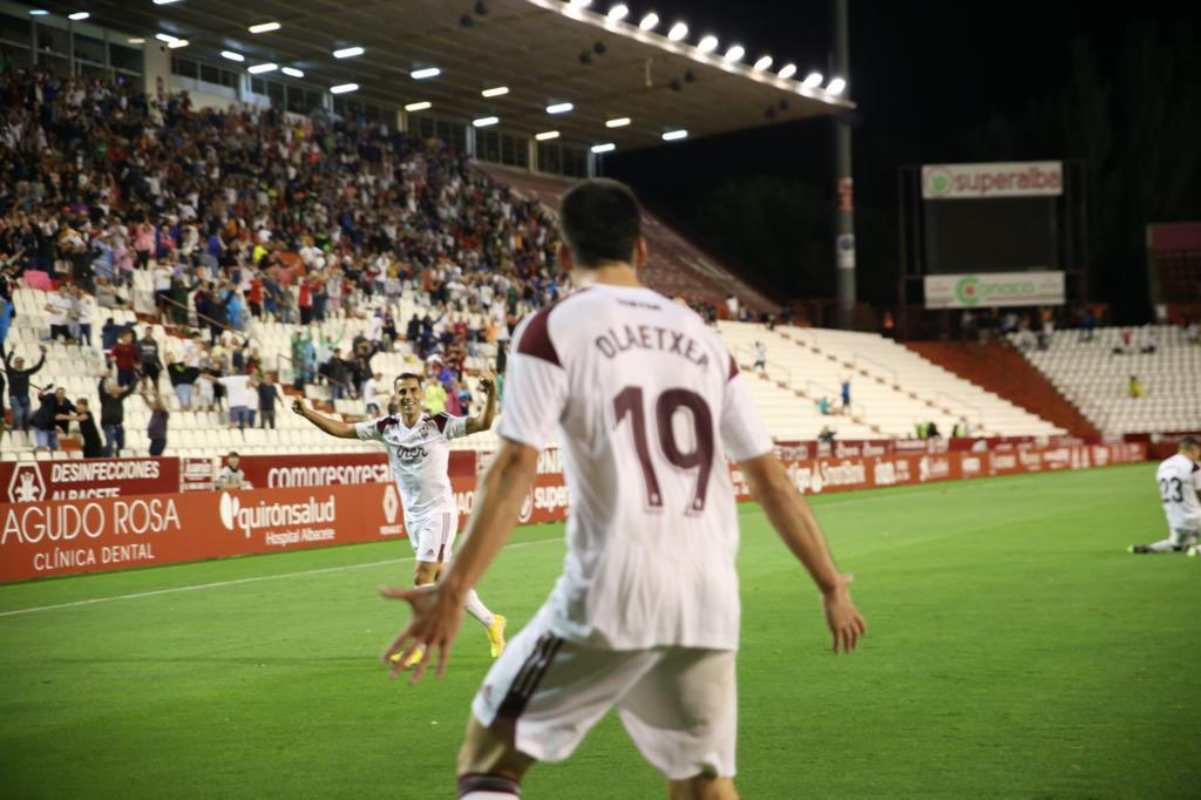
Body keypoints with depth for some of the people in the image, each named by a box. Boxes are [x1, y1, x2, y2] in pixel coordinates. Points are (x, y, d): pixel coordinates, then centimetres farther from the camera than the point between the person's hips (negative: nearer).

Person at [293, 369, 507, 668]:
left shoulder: (439, 424, -12)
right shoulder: (386, 427, 1)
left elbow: (483, 423, -21)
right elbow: (343, 429, 4)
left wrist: (491, 392, -37)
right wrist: (307, 413, -6)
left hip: (439, 511, -5)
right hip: (413, 516, 5)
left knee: (422, 579, -10)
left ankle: (415, 647, 0)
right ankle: (491, 623, 28)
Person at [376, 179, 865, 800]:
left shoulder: (553, 329, 0)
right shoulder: (700, 337, 14)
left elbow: (515, 470, -11)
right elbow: (770, 477, 14)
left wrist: (454, 590, -14)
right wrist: (830, 586, 21)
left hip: (613, 593, -4)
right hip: (707, 599, 5)